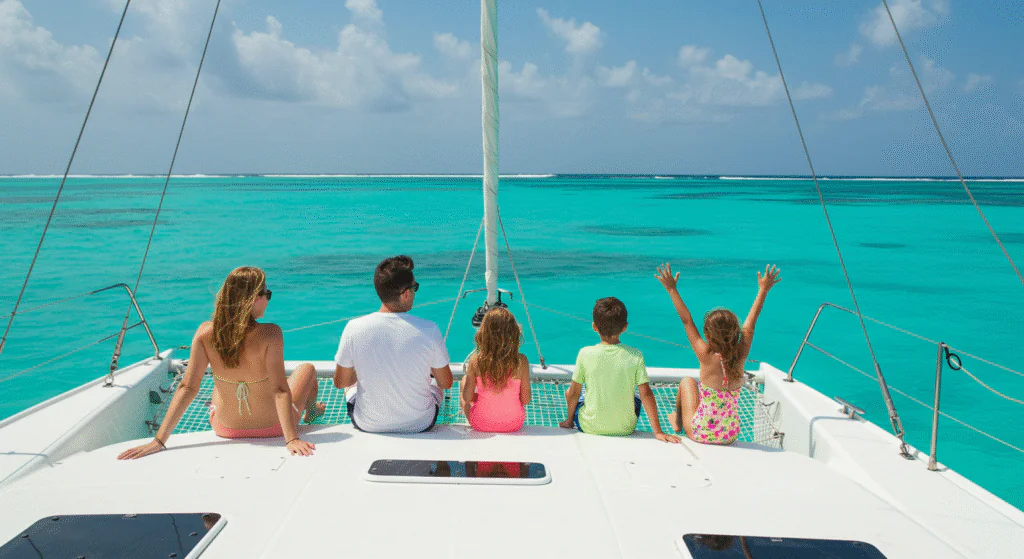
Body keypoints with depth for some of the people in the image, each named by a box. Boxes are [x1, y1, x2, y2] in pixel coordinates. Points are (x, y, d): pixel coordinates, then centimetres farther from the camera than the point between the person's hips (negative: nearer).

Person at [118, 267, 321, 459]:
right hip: (272, 428, -3)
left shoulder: (206, 332, -18)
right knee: (307, 368, 26)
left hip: (225, 429, 4)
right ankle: (311, 411, 58)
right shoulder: (270, 334, -29)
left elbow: (187, 387, -19)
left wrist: (159, 440, -15)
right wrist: (292, 439, -33)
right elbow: (280, 390, -33)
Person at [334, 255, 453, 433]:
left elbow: (340, 382, -5)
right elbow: (446, 383, -8)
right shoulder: (428, 330, -23)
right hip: (420, 425, 0)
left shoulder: (353, 328, -20)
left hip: (369, 425, 1)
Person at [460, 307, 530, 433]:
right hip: (514, 424, 1)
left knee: (464, 380, 26)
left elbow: (467, 397, -9)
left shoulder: (475, 360, -18)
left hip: (481, 424, -1)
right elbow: (526, 400, -9)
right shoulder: (521, 361, -18)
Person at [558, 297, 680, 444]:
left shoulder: (585, 354, -13)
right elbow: (646, 393, -11)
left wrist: (569, 421, 11)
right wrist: (658, 432, -5)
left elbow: (574, 393, -5)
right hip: (625, 428, 1)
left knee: (569, 393, 26)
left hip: (591, 427, -1)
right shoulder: (635, 355, -12)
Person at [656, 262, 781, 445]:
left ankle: (678, 423, 43)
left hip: (700, 434, -3)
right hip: (731, 436, 3)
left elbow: (687, 321, -15)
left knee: (687, 382, 22)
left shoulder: (707, 357, -24)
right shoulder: (740, 356, -14)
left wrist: (672, 289, -8)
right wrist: (763, 290, 12)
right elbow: (750, 322, -1)